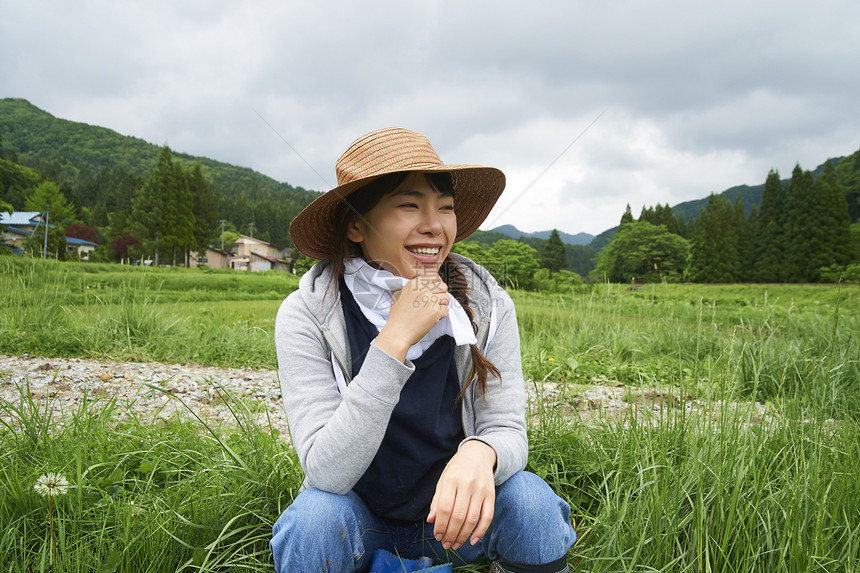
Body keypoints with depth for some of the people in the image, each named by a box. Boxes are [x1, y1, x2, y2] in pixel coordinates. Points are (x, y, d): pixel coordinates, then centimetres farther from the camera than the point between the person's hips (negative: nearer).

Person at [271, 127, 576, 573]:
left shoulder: (487, 306, -14)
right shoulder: (306, 315, -20)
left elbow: (508, 429, -12)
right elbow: (326, 473, -26)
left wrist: (479, 453, -37)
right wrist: (393, 341, -36)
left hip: (450, 515, 2)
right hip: (359, 516, -1)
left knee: (532, 502, -26)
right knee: (314, 519, -32)